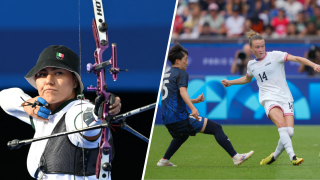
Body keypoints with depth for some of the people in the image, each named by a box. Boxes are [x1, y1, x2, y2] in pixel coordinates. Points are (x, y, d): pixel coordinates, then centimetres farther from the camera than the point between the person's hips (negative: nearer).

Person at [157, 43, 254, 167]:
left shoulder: (166, 75, 22)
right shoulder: (181, 73, -4)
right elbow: (182, 92, -23)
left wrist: (195, 100, 38)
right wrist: (193, 108, -37)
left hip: (167, 119, 9)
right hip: (179, 117, -9)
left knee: (182, 136, 41)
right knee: (216, 128, -8)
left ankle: (164, 161, 37)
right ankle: (235, 157, -18)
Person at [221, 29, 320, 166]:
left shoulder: (275, 56, 3)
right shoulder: (251, 64, 14)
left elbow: (296, 58, -9)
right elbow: (247, 79, 38)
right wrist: (230, 82, 33)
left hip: (285, 98, 0)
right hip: (269, 99, 0)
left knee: (289, 132, -15)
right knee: (281, 124, -29)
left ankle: (275, 156, 11)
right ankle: (292, 157, -40)